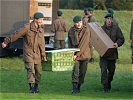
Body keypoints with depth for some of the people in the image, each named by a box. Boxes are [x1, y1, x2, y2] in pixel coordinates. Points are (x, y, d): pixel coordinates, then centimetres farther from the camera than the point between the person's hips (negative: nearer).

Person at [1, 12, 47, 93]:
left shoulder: (41, 31, 4)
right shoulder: (27, 28, -10)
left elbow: (42, 43, 0)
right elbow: (16, 35, -5)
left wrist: (43, 54, -11)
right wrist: (6, 42, 0)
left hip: (37, 54, 4)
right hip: (28, 53, -4)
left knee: (38, 71, 7)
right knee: (30, 69, -15)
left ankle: (36, 86, 27)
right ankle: (31, 87, -15)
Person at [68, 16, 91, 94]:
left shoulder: (86, 30, -11)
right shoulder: (71, 31, 3)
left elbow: (84, 43, -18)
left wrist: (77, 54, -21)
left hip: (84, 54, -1)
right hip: (75, 54, 1)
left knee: (82, 72, 5)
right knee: (75, 71, -14)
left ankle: (79, 87, 21)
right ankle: (74, 88, -13)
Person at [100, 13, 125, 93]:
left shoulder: (116, 28, 1)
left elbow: (121, 39, 0)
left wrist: (117, 43, -19)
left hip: (113, 53, 1)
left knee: (111, 70, 12)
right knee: (103, 69, -10)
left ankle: (109, 82, 38)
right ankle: (105, 85, -3)